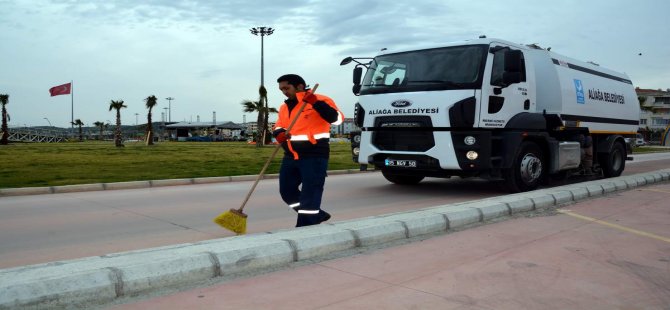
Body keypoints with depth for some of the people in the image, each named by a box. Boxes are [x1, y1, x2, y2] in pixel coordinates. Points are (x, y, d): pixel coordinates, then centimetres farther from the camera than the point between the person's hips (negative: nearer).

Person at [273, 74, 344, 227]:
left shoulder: (320, 100, -8)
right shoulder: (285, 107, 14)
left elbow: (337, 119, -21)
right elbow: (278, 127, 19)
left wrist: (316, 103, -29)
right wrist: (279, 134, -5)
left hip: (314, 156, -8)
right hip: (291, 156, 8)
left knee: (310, 194, -7)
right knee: (287, 191, 11)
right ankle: (316, 216, 26)